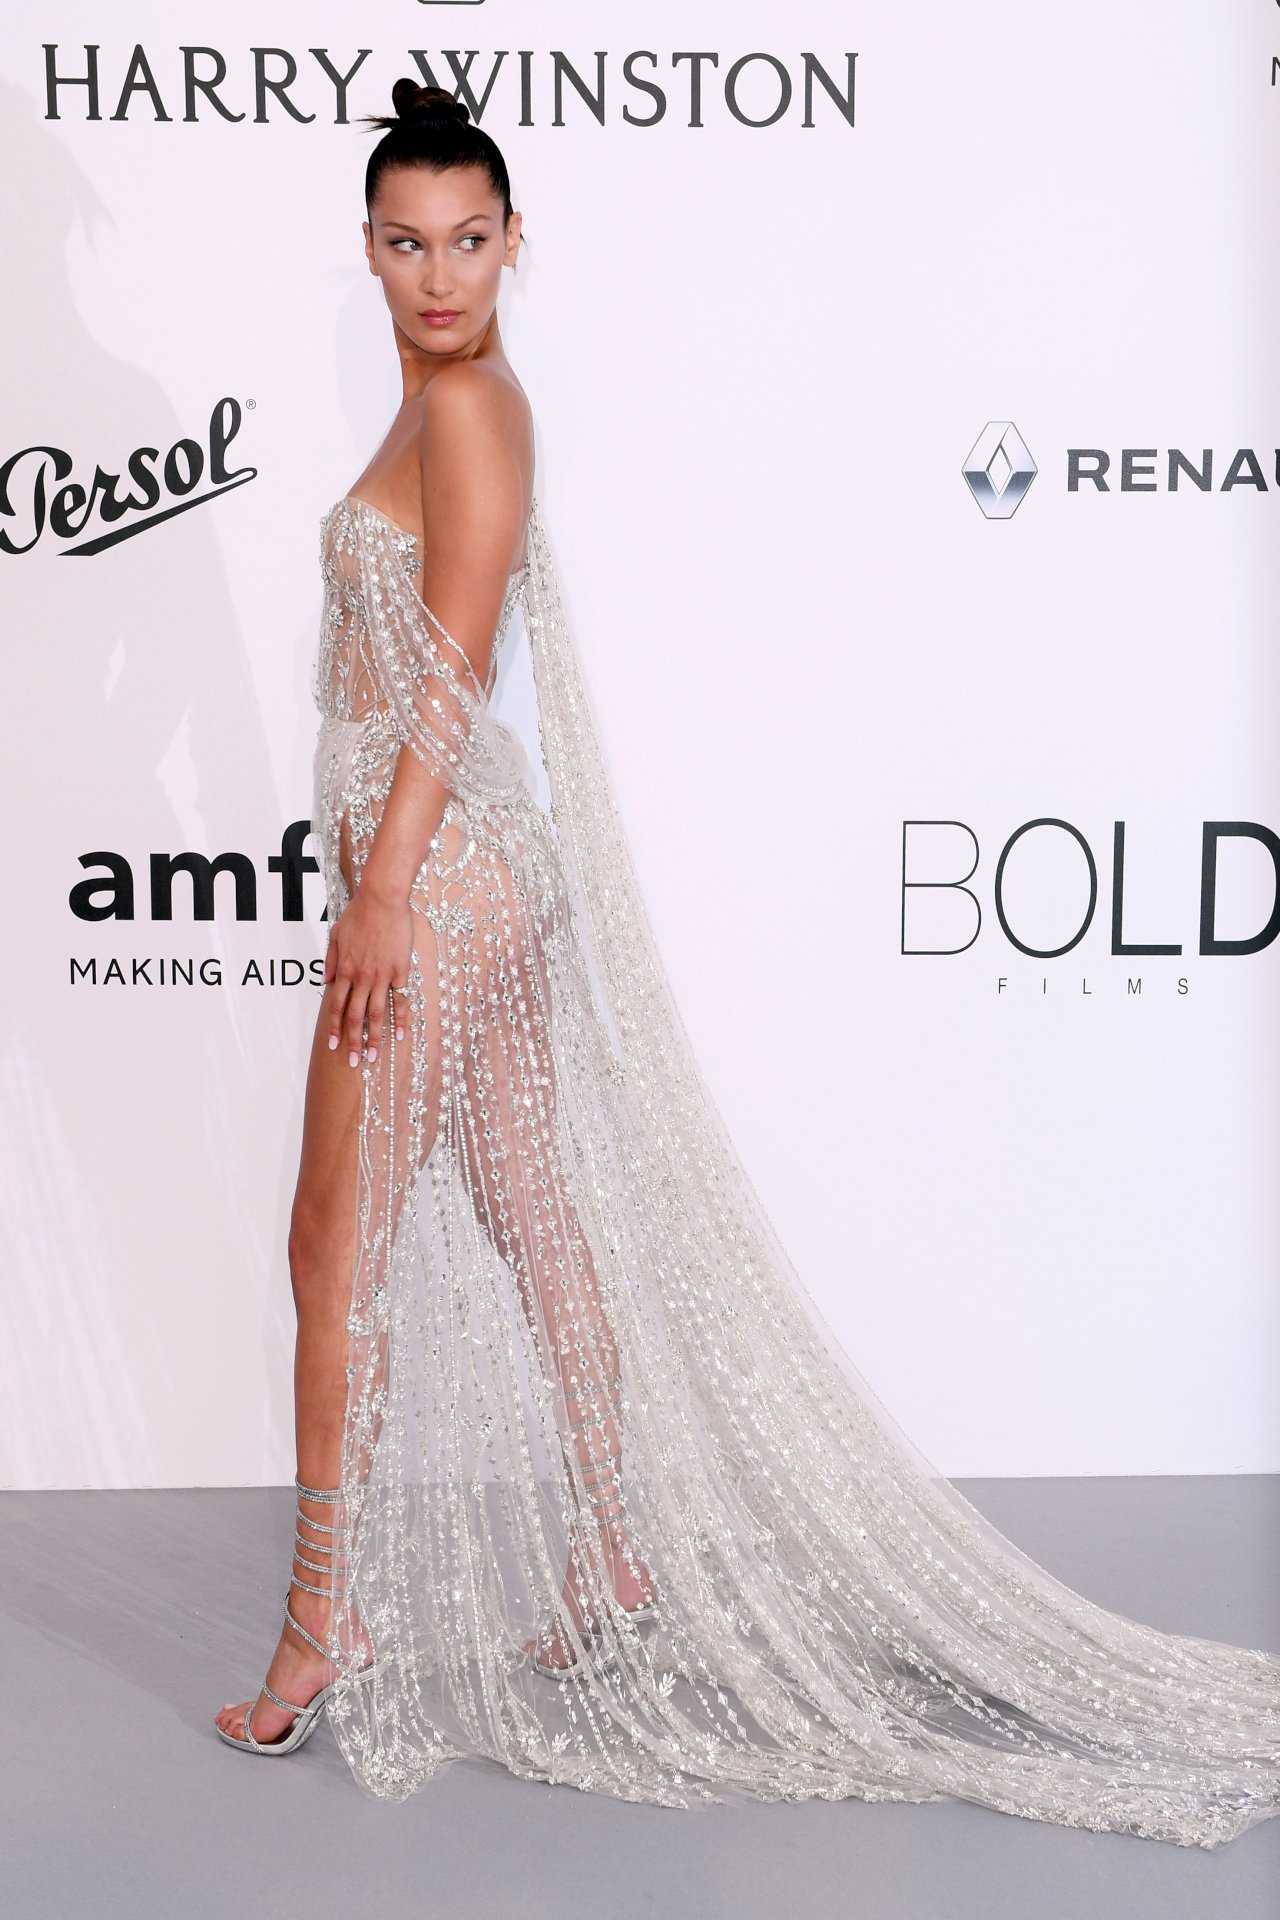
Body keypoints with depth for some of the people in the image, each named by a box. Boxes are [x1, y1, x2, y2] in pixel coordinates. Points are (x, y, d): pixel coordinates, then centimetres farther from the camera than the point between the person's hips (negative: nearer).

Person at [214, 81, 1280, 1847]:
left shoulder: (469, 402, -10)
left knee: (340, 1244, -1)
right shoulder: (444, 407, 19)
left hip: (439, 871, -10)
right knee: (535, 1219, 13)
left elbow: (453, 669, -18)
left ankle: (328, 1618, 12)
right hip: (462, 862, 10)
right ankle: (616, 1568, 25)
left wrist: (382, 887, -19)